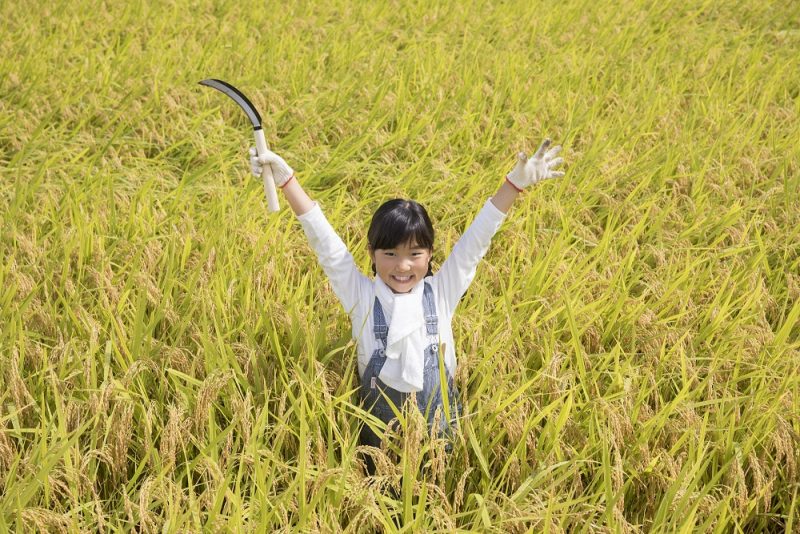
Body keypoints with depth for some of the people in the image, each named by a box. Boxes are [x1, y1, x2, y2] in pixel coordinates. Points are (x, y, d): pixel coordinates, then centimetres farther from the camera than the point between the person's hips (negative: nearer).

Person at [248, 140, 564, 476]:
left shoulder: (441, 293, -4)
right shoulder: (360, 294, -6)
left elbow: (477, 238, -5)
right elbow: (322, 238, -11)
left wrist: (516, 181, -12)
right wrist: (286, 179, -18)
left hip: (438, 423, 1)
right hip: (380, 430, -1)